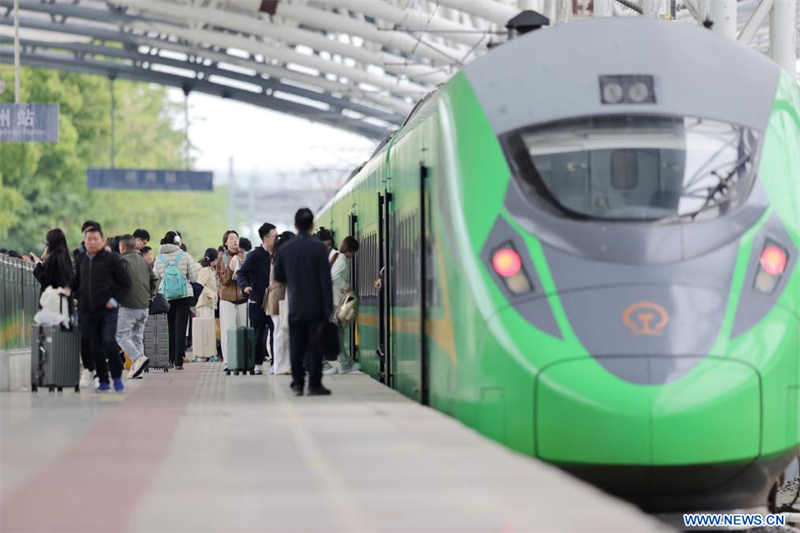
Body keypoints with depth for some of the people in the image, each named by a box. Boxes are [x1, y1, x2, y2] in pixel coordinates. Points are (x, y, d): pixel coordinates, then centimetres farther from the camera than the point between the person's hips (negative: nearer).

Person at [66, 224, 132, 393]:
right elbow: (77, 281, 25)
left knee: (108, 342, -17)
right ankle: (103, 381, 14)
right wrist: (69, 289, 4)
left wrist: (115, 300, -10)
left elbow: (125, 282, -1)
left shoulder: (111, 259, -2)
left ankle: (117, 377, -2)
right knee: (95, 347, 6)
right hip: (88, 312, 5)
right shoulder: (83, 261, 12)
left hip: (107, 310, -5)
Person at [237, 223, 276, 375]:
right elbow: (242, 273, -10)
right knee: (258, 334, 3)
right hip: (257, 301, -4)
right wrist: (245, 286, -27)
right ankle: (257, 364, 12)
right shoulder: (255, 255, -8)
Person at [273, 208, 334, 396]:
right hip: (316, 306, -3)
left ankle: (297, 384, 8)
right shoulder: (318, 247, -9)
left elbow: (278, 277, 9)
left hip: (295, 307, 3)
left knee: (296, 346, 9)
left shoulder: (286, 248, 2)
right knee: (314, 346, 0)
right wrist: (329, 306, -7)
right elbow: (325, 279, -10)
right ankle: (314, 385, -2)